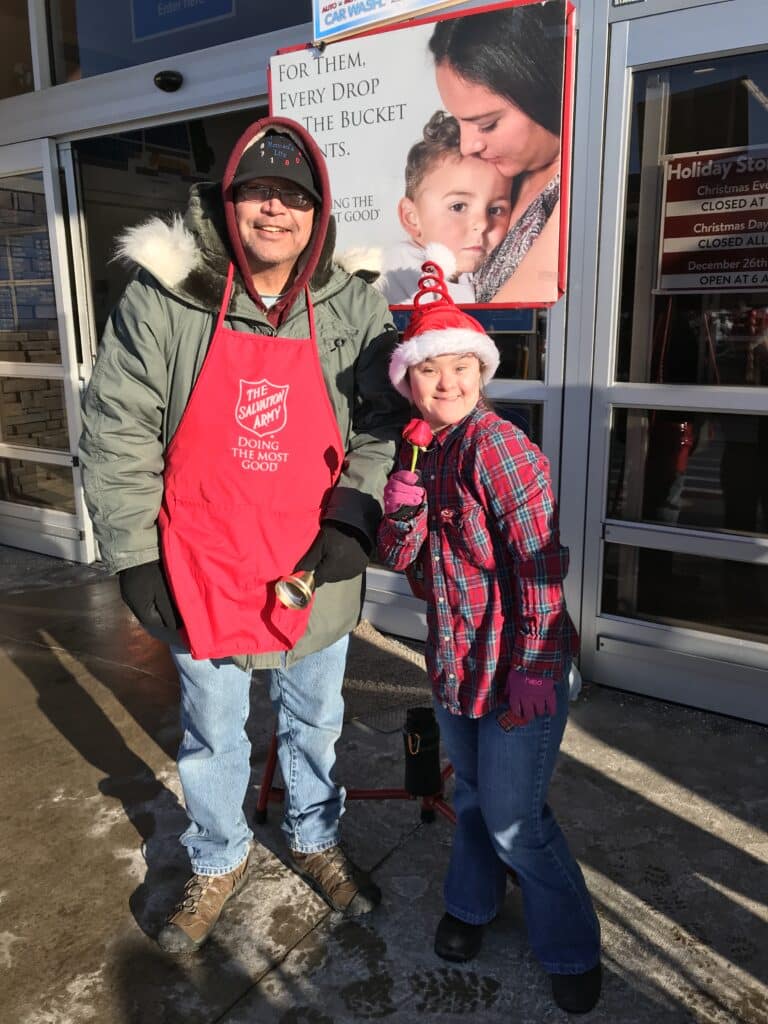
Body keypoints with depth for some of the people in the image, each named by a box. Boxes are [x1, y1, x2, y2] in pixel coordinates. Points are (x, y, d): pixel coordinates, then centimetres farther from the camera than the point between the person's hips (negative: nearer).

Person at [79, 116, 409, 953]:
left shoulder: (352, 309, -4)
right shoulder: (163, 299, -10)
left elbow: (384, 423, 2)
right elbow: (116, 434, -7)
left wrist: (353, 518, -10)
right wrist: (135, 555, -7)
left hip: (315, 571, 2)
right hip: (203, 574, -1)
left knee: (314, 723, 22)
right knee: (211, 736, 19)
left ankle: (315, 841, 49)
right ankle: (217, 863, 46)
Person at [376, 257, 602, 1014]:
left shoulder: (497, 445, -18)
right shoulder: (421, 451, 4)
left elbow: (540, 561, -20)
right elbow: (398, 557, 2)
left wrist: (535, 668, -20)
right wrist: (405, 492, -17)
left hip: (518, 667, -7)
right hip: (455, 660, 7)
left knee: (515, 818, 5)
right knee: (472, 795, 24)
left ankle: (571, 949, 30)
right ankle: (473, 902, 49)